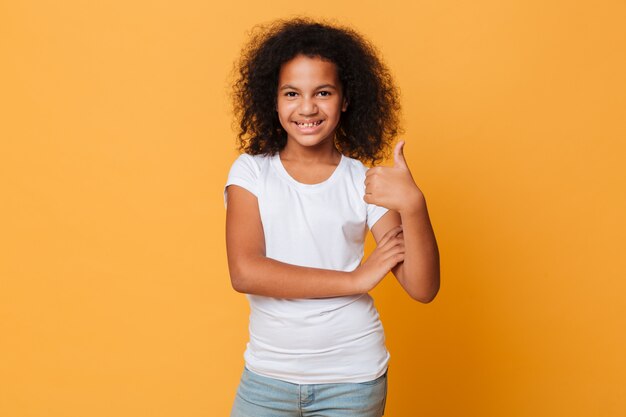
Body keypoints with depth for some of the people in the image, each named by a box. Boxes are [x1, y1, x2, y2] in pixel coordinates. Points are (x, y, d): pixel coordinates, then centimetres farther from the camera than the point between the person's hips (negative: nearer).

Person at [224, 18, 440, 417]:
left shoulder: (365, 183, -4)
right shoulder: (251, 171, -5)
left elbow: (423, 288, -10)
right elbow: (245, 272, -17)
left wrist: (413, 204, -26)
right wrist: (356, 279, -16)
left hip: (353, 378, 0)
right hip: (267, 373, 0)